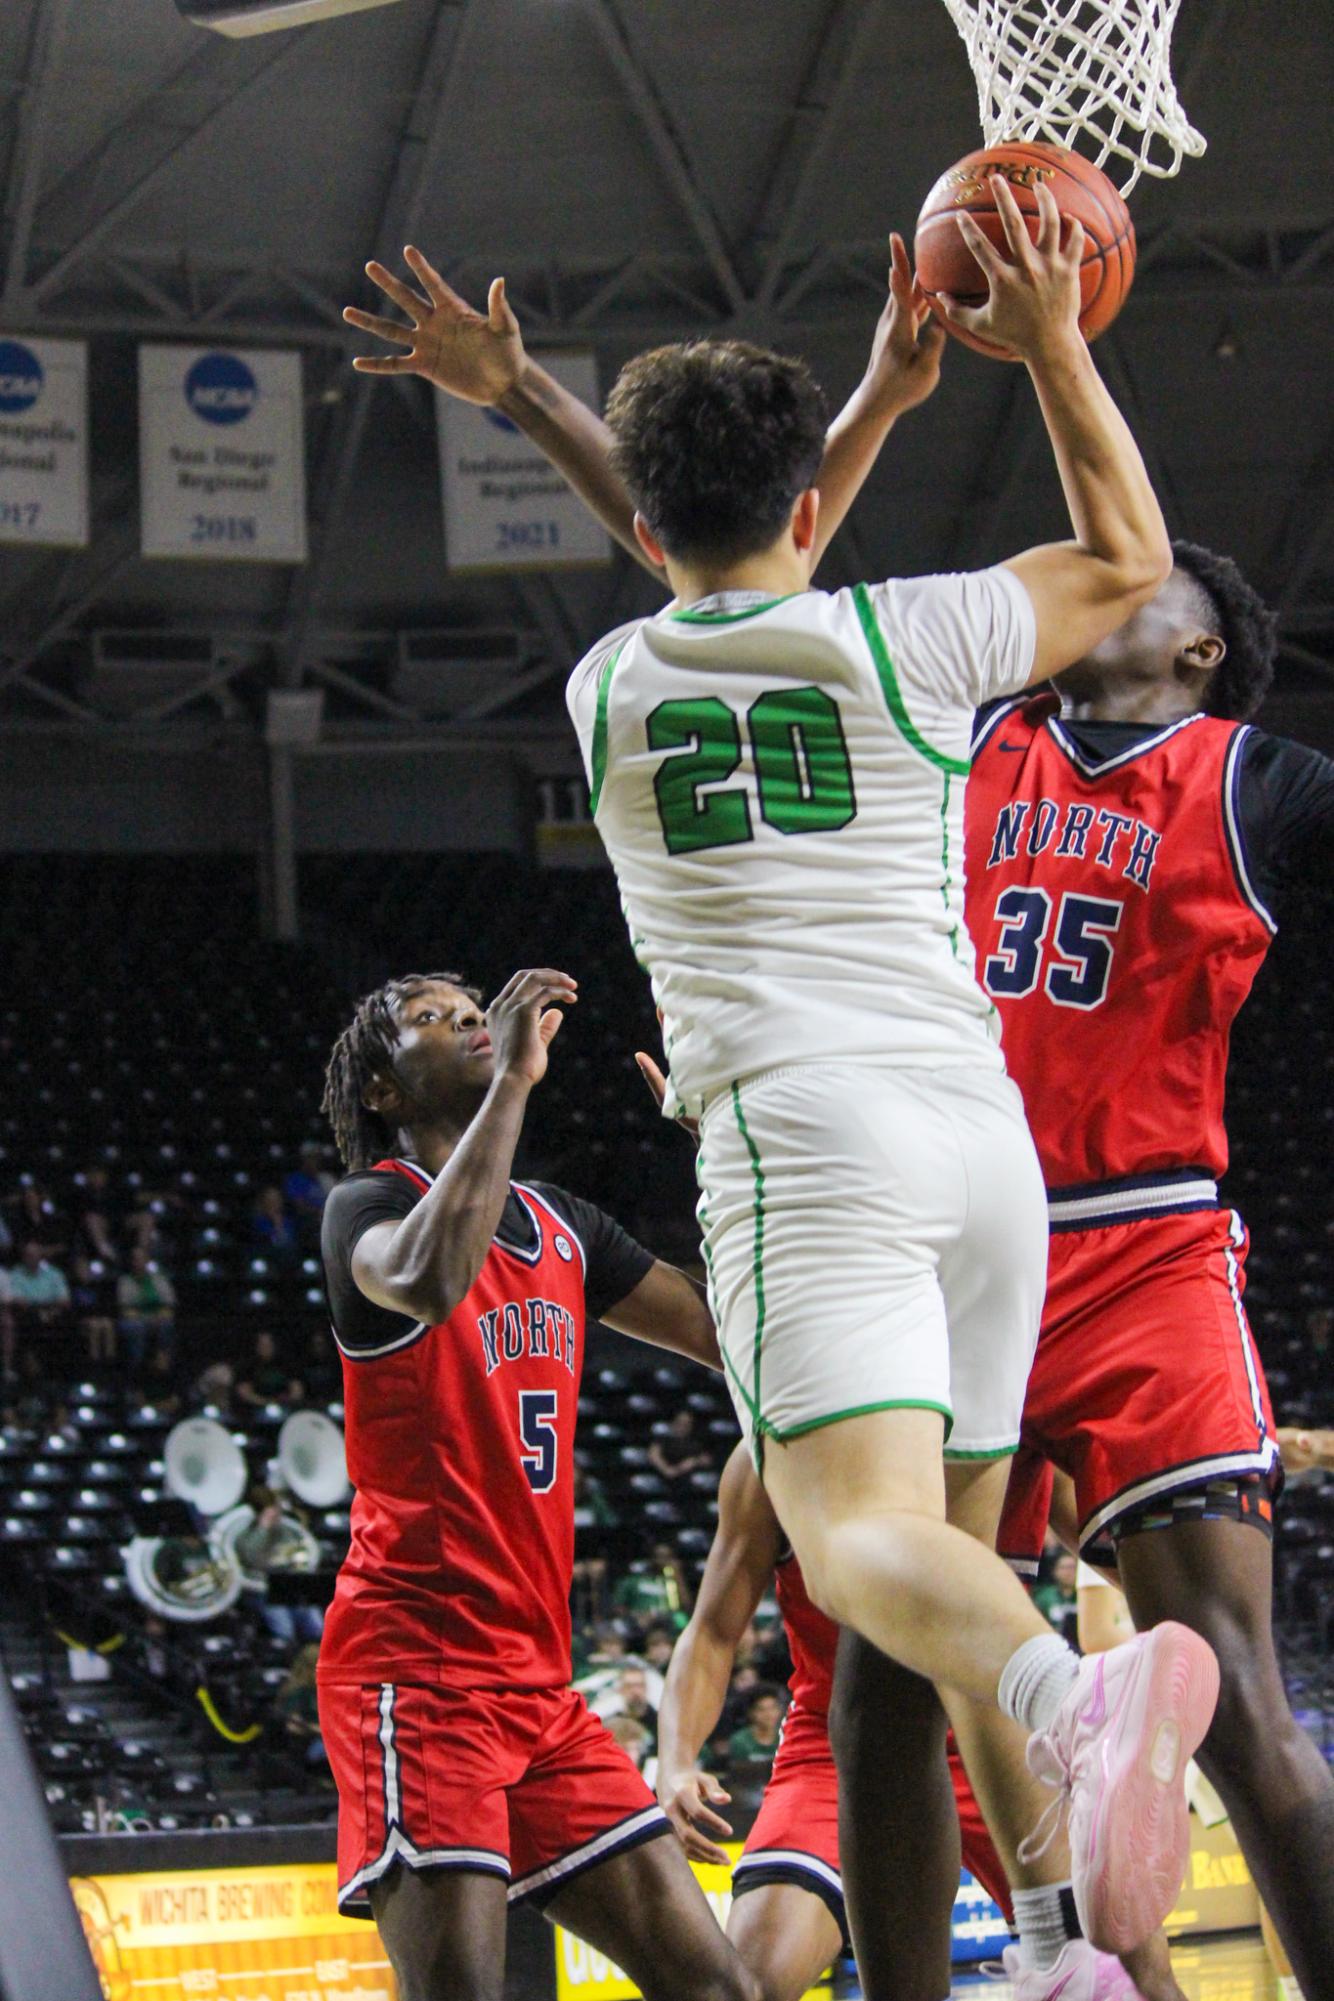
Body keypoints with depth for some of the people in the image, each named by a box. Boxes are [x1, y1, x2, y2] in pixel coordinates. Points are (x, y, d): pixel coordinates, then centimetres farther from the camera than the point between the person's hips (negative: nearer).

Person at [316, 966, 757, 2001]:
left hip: (537, 1679, 8)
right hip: (417, 1662, -7)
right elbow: (427, 1279, -28)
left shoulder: (564, 1226, 19)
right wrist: (513, 1078, -23)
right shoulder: (369, 1204, -3)